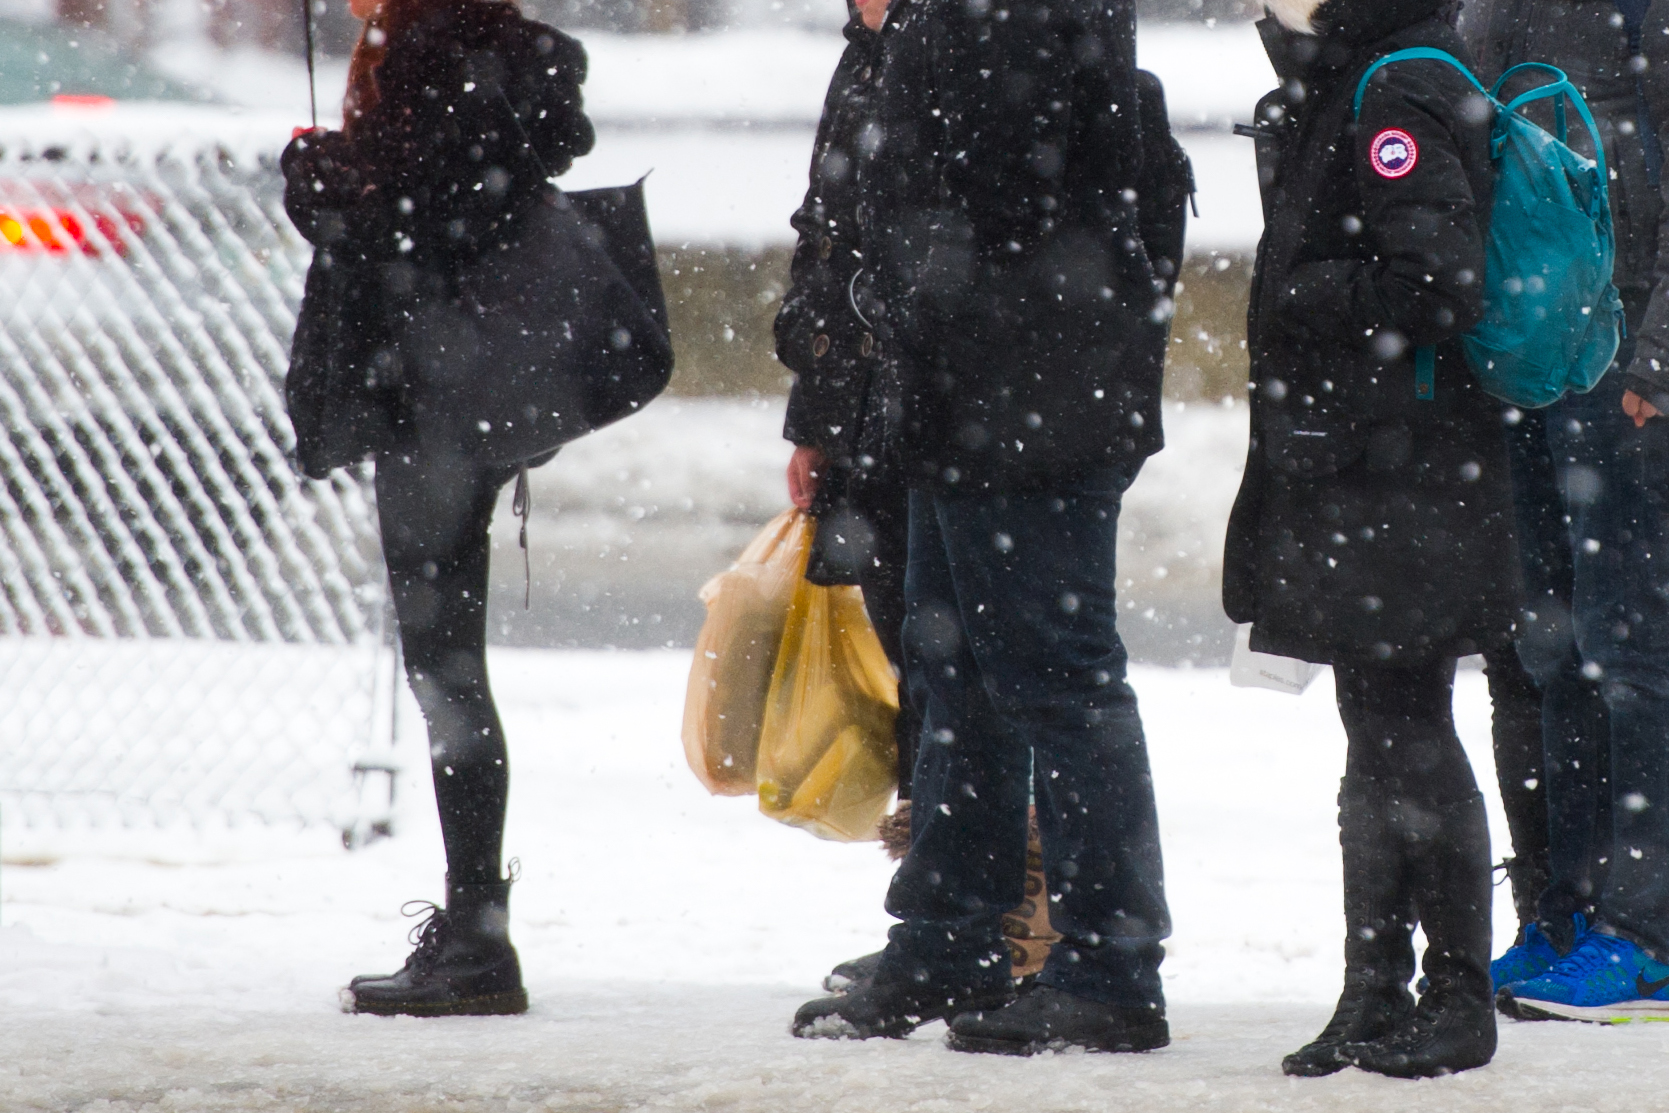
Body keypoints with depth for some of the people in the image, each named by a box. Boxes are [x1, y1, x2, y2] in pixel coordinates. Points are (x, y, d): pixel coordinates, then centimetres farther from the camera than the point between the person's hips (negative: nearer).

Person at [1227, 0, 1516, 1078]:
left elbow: (1432, 284, -23)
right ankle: (1376, 995, 18)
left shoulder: (1404, 93, -15)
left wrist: (1299, 302, -13)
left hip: (1404, 488, -10)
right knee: (1378, 735, 13)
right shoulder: (1330, 89, 15)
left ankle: (1460, 994, 1)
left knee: (1406, 729, -5)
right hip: (1345, 474, 10)